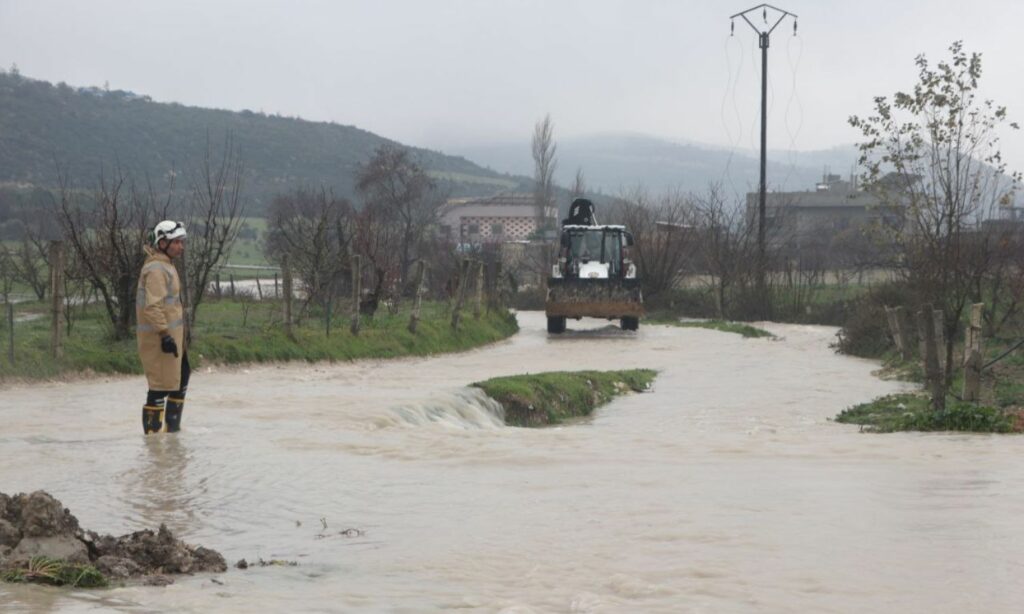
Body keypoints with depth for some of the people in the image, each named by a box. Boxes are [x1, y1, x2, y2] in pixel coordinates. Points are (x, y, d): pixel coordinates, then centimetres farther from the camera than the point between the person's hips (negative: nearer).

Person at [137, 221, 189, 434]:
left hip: (171, 334, 11)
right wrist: (164, 335, -25)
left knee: (180, 377, 17)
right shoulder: (156, 269, -16)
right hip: (158, 336, -11)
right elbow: (152, 306, -23)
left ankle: (172, 426, 26)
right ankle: (152, 430, -3)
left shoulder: (166, 266, 17)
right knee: (162, 384, -8)